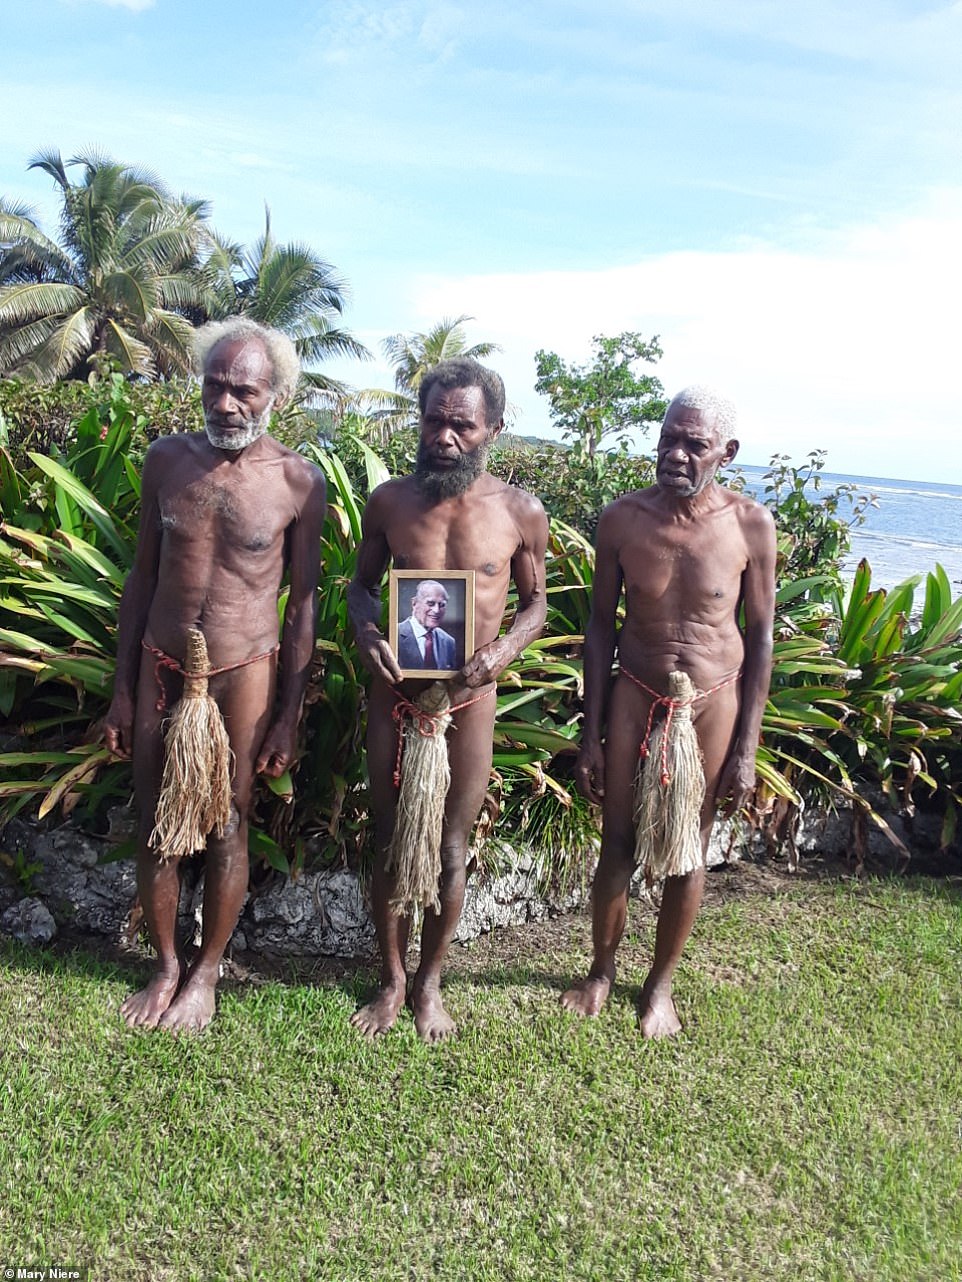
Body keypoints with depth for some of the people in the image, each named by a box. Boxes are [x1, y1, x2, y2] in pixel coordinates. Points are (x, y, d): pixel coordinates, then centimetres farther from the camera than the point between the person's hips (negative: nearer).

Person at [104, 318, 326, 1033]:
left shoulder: (299, 482, -8)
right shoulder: (167, 459, -1)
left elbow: (304, 603, -4)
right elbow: (143, 577, 6)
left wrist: (289, 717, -4)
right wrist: (122, 692, 6)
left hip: (244, 674, -3)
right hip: (160, 668, 3)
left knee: (227, 829, 9)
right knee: (154, 827, 11)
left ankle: (206, 971, 31)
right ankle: (167, 965, 34)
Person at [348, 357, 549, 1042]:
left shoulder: (521, 512, -8)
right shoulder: (390, 500, -4)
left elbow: (536, 602, 5)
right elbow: (362, 584, 8)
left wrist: (506, 648, -15)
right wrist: (366, 631, -14)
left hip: (469, 697, -1)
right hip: (396, 689, 1)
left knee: (449, 851, 11)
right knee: (389, 844, 12)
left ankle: (430, 982, 34)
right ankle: (392, 979, 34)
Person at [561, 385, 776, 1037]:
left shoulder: (751, 524, -12)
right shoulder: (622, 517, -10)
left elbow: (760, 637, -4)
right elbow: (601, 626, -2)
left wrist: (746, 750, -5)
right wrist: (592, 735, -3)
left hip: (713, 702, 0)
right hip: (635, 696, 1)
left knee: (689, 854, 11)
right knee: (618, 847, 9)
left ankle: (661, 982, 34)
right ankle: (602, 971, 35)